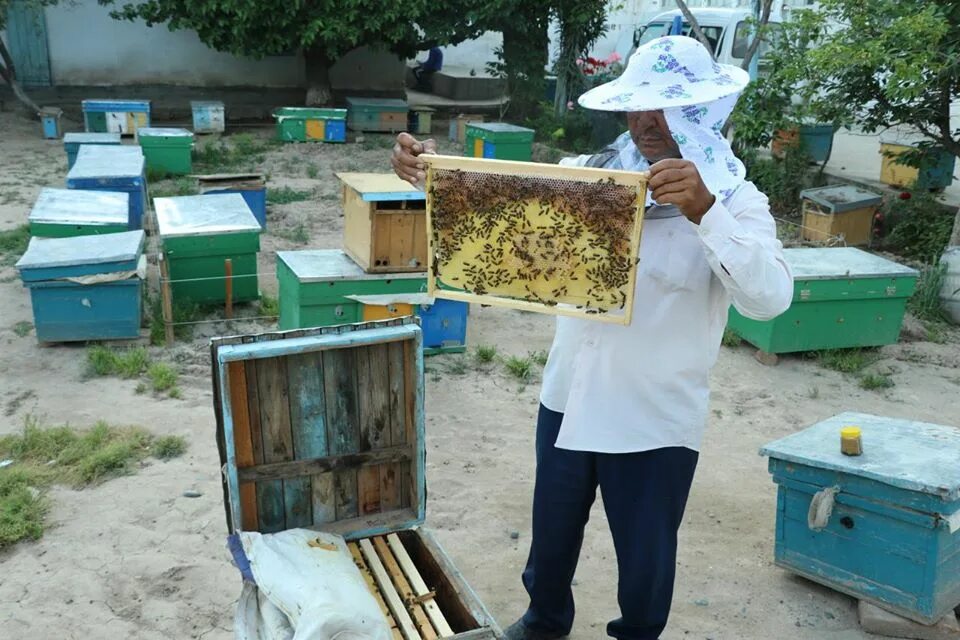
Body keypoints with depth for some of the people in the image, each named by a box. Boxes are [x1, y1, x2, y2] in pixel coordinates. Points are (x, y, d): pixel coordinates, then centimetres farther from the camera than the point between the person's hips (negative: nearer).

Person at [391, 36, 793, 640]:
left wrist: (705, 211, -40)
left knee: (645, 555, 16)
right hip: (568, 398, 4)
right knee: (552, 532, 25)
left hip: (656, 421, -4)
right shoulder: (590, 173, -1)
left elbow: (771, 297, -27)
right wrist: (431, 172, -20)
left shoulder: (734, 200, -11)